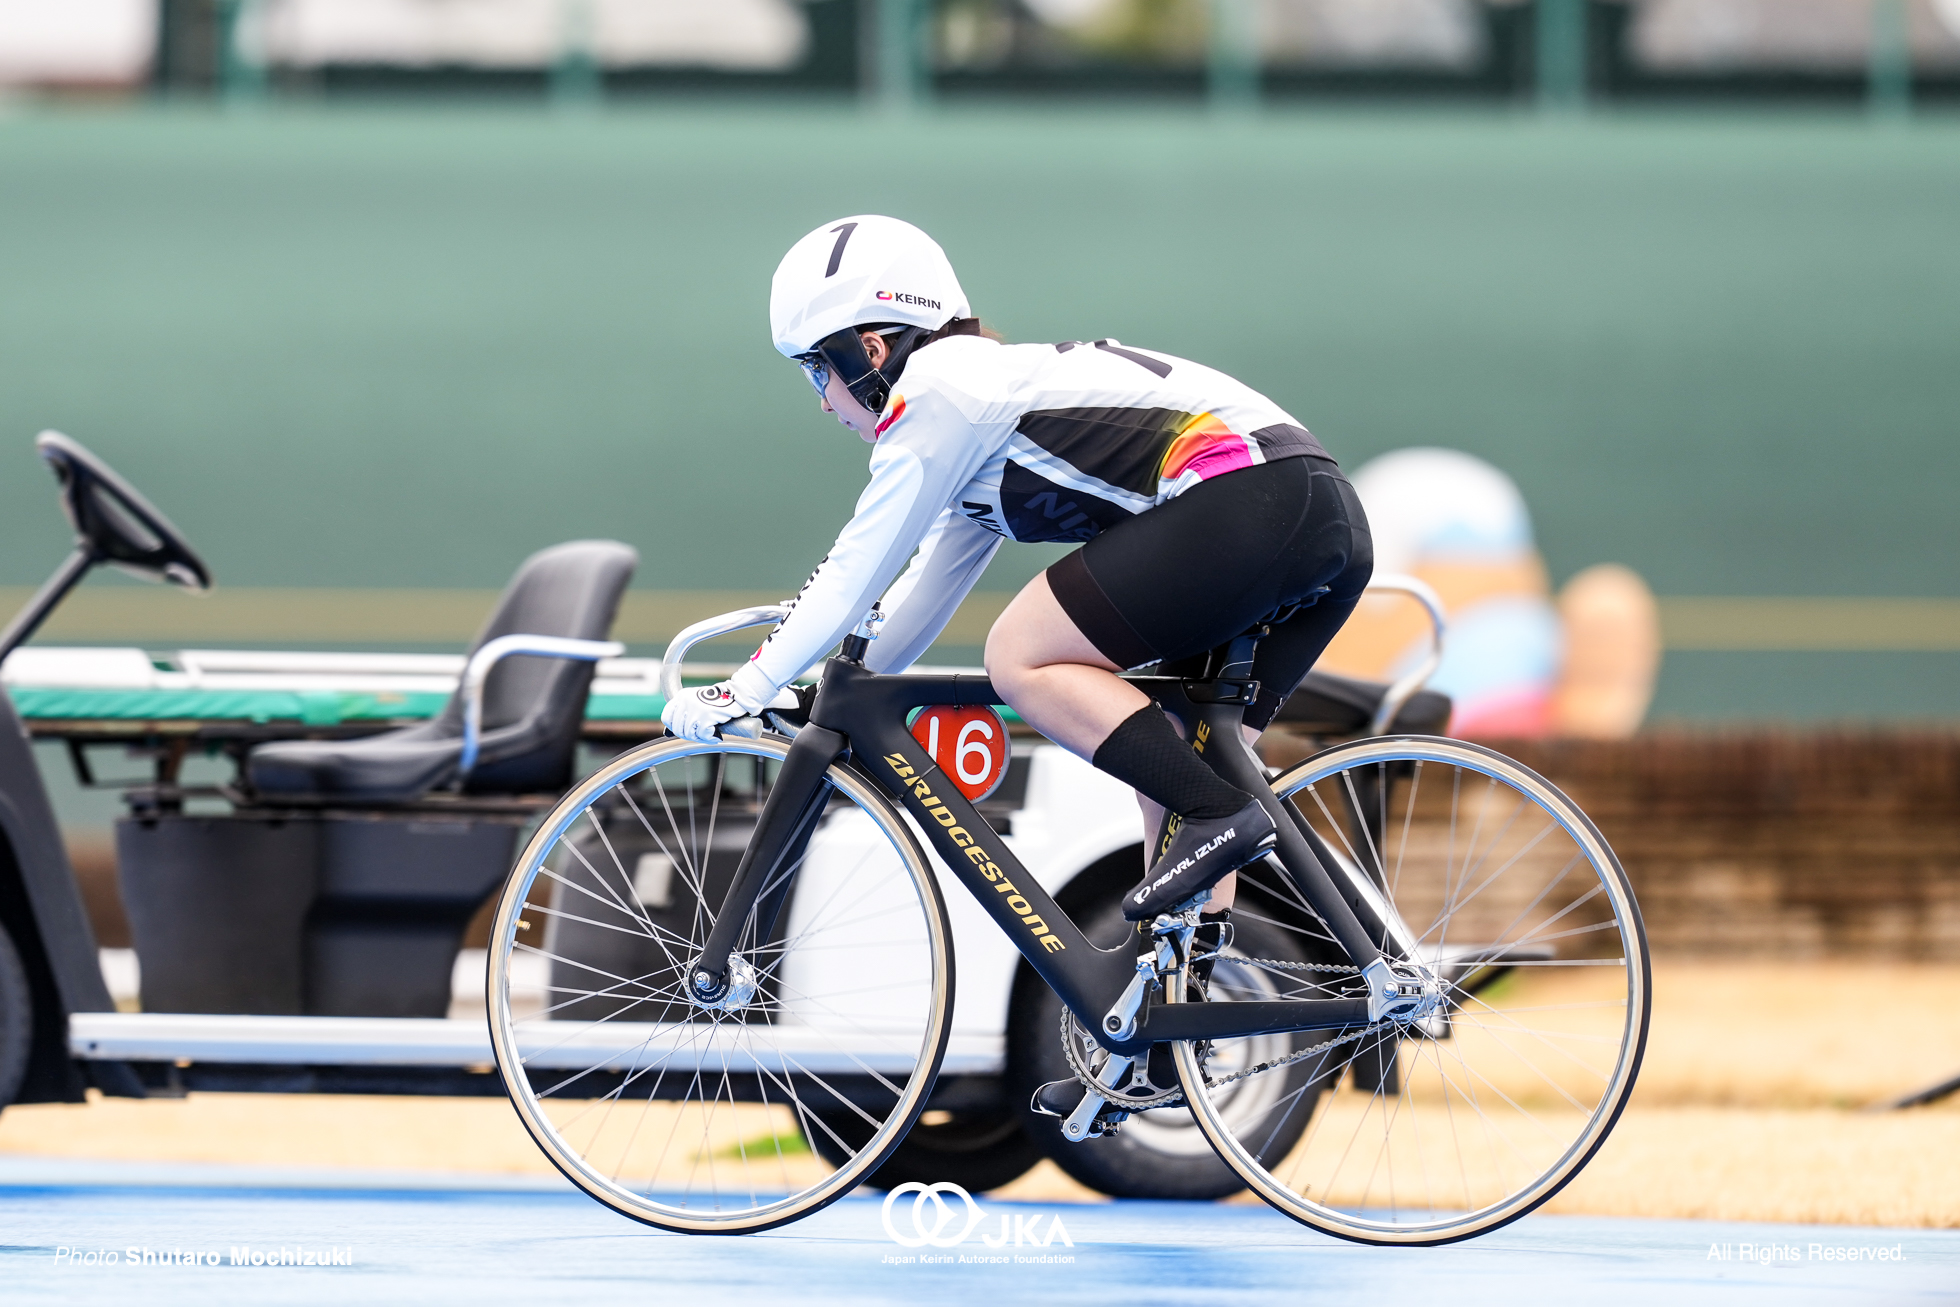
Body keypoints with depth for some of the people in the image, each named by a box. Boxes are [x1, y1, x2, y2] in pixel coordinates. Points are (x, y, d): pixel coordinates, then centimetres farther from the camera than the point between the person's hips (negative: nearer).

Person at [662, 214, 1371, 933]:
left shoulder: (935, 388, -1)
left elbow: (855, 571, 0)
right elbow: (928, 588, 34)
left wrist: (742, 692, 7)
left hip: (1243, 504, -10)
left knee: (1020, 658, -4)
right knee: (1162, 761, 16)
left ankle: (1218, 816, -14)